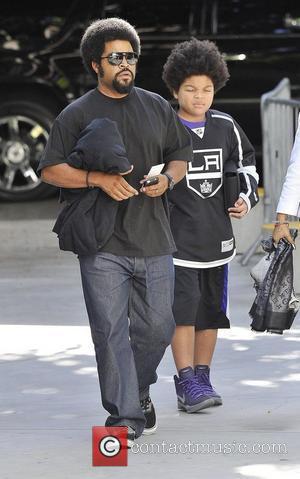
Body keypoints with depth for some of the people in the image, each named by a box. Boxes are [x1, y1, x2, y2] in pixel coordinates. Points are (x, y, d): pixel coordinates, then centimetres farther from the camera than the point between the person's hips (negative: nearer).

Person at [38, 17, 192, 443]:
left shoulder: (157, 107, 14)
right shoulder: (77, 115, 2)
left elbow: (181, 155, 21)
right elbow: (50, 169, -1)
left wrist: (167, 178, -2)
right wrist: (98, 179, -15)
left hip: (153, 240, 3)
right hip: (102, 244, -3)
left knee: (157, 326, 7)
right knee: (111, 330, -6)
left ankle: (139, 390, 33)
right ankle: (126, 414, -1)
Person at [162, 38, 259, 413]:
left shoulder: (226, 127, 7)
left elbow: (246, 165, 20)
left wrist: (246, 198, 6)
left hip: (216, 237, 5)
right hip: (177, 237, -5)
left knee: (210, 309, 10)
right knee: (182, 309, -11)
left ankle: (203, 377, 20)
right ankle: (187, 383, -7)